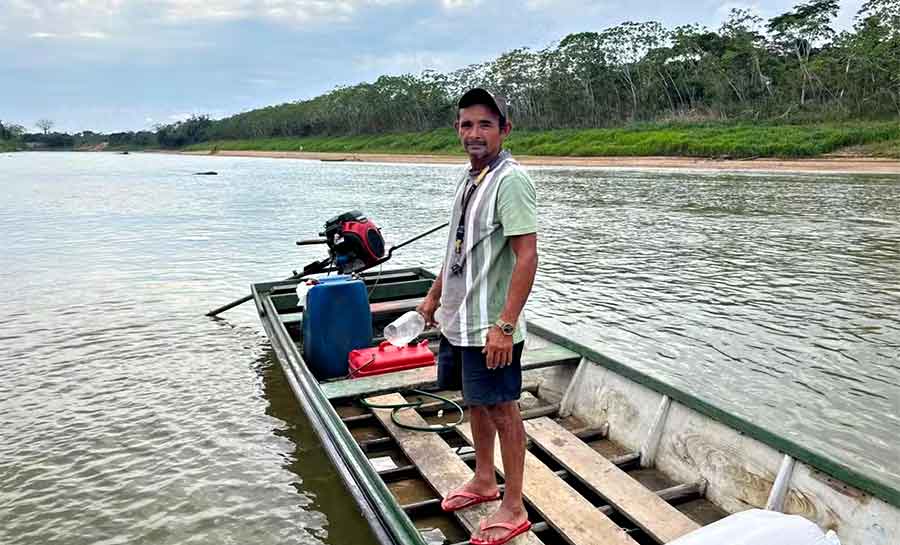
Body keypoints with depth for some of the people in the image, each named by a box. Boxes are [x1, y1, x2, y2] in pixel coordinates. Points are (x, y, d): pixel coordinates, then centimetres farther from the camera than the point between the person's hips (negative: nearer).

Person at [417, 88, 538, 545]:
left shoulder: (510, 180, -17)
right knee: (475, 401, 20)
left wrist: (505, 325, -25)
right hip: (458, 318, 8)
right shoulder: (469, 177, 10)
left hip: (490, 326, -8)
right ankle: (484, 481, 39)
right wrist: (434, 295, 22)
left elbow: (527, 257, -22)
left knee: (501, 409, 3)